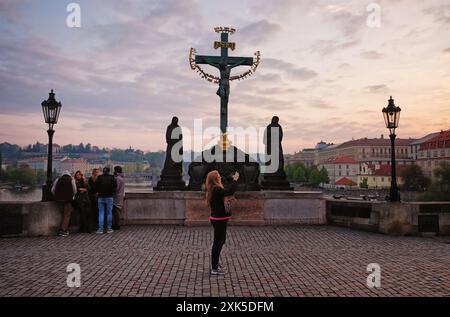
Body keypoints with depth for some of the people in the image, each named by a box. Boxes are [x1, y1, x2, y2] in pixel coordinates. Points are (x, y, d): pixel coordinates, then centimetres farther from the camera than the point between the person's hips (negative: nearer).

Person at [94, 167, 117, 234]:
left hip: (101, 197, 1)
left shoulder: (99, 178, 1)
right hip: (109, 197, -1)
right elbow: (115, 185, -8)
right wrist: (112, 192, 7)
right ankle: (109, 228, 7)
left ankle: (100, 229, 2)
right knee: (109, 213, 5)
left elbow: (95, 186, -4)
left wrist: (97, 192, 11)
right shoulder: (112, 177, -1)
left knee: (101, 213, 5)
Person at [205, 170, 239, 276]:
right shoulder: (216, 189, -22)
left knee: (221, 241, 21)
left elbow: (227, 191, 19)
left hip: (219, 219, 10)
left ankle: (215, 264, 34)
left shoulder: (215, 189, 10)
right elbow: (230, 192, -31)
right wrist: (235, 180, -22)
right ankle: (214, 269, 10)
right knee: (218, 242, -1)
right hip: (219, 219, -10)